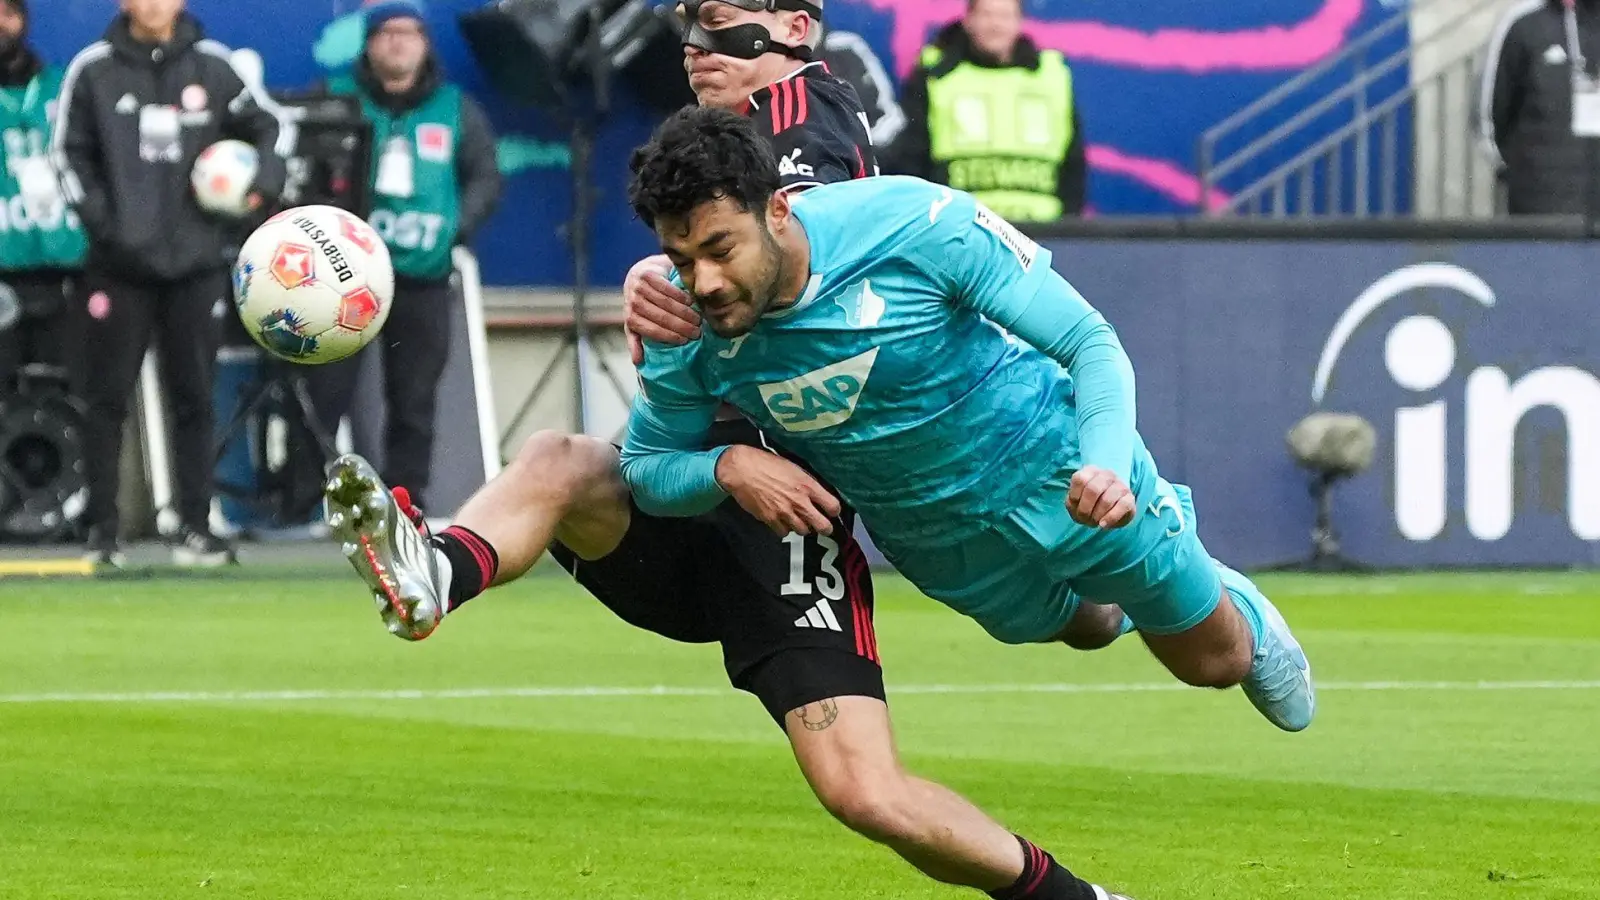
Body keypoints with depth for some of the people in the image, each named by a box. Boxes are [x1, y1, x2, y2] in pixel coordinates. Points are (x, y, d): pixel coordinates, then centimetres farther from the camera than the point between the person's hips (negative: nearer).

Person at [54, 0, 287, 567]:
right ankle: (102, 530, 4)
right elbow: (70, 153, 2)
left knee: (193, 399, 2)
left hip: (196, 263, 1)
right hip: (120, 265, -1)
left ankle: (196, 528, 6)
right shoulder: (94, 69, 2)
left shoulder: (213, 67, 7)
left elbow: (265, 129, 17)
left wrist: (266, 183, -2)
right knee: (108, 398, -1)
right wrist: (99, 218, -10)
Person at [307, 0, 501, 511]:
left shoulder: (456, 111, 12)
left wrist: (459, 226, -7)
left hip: (424, 278, 2)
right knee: (325, 391, -6)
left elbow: (485, 179, 11)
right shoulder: (339, 102, 5)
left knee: (414, 399, 5)